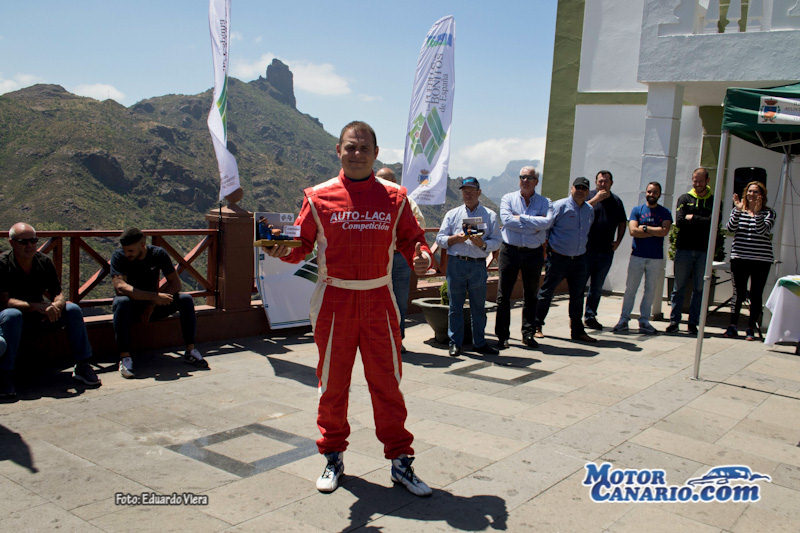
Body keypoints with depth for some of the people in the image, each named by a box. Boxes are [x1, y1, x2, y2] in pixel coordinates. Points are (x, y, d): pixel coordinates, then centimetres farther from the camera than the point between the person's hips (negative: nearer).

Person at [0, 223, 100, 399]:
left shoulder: (44, 262, -1)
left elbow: (58, 293, -2)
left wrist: (56, 305, -27)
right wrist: (35, 306, -36)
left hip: (39, 314, 5)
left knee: (73, 310, -15)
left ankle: (82, 366, -12)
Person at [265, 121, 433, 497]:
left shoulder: (394, 197, 4)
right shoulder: (319, 197, 1)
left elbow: (410, 238, 7)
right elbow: (302, 243, 3)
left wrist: (421, 255, -14)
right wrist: (284, 251, -18)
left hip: (379, 300, 1)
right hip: (334, 300, 0)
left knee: (387, 381, 6)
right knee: (333, 383, 9)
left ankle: (400, 460, 18)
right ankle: (333, 457, 27)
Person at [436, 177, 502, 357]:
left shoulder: (490, 215, 11)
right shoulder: (452, 214, 12)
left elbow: (496, 241, 4)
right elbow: (440, 239, 7)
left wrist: (482, 243, -15)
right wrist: (456, 238, -11)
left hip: (478, 266, 0)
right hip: (456, 264, 0)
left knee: (479, 306, 6)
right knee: (455, 305, 3)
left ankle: (479, 343, 17)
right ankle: (455, 343, 12)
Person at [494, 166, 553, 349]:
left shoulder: (545, 202, 6)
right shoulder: (508, 198, 5)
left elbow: (547, 222, -14)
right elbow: (506, 220, -14)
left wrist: (521, 218, -14)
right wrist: (535, 223, -12)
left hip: (534, 253, 1)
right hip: (510, 250, -1)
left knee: (531, 296, 9)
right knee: (504, 295, 0)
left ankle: (528, 334, 19)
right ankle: (502, 336, 7)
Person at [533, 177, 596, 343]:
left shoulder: (590, 210, 11)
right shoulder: (560, 206, -9)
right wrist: (547, 245, -7)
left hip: (579, 259, 6)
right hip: (558, 258, -6)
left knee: (577, 295, 9)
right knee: (547, 292, 2)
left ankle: (577, 331, 19)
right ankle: (536, 326, 13)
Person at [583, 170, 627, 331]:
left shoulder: (616, 201, 13)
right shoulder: (589, 196, 2)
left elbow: (622, 223, 21)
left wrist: (618, 241, 9)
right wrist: (595, 199, -18)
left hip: (606, 251, 4)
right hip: (586, 249, -4)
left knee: (597, 287, 9)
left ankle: (590, 316, 18)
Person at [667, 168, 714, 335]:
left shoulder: (713, 201, 9)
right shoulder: (684, 199, 10)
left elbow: (713, 222, -7)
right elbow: (679, 221, -4)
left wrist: (692, 218, -4)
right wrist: (702, 222, -5)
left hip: (704, 251, 0)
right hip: (684, 248, 0)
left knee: (699, 288, 2)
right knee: (679, 287, 2)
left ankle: (693, 323, 8)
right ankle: (674, 320, 7)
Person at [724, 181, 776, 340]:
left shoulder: (768, 213, 4)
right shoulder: (738, 210, 9)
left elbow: (763, 230, -13)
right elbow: (730, 228, -6)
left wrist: (756, 212, -22)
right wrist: (738, 210, -15)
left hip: (761, 260, -1)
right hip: (739, 257, 1)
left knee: (756, 295, 3)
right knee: (738, 293, 2)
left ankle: (751, 328, 10)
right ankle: (733, 326, 10)